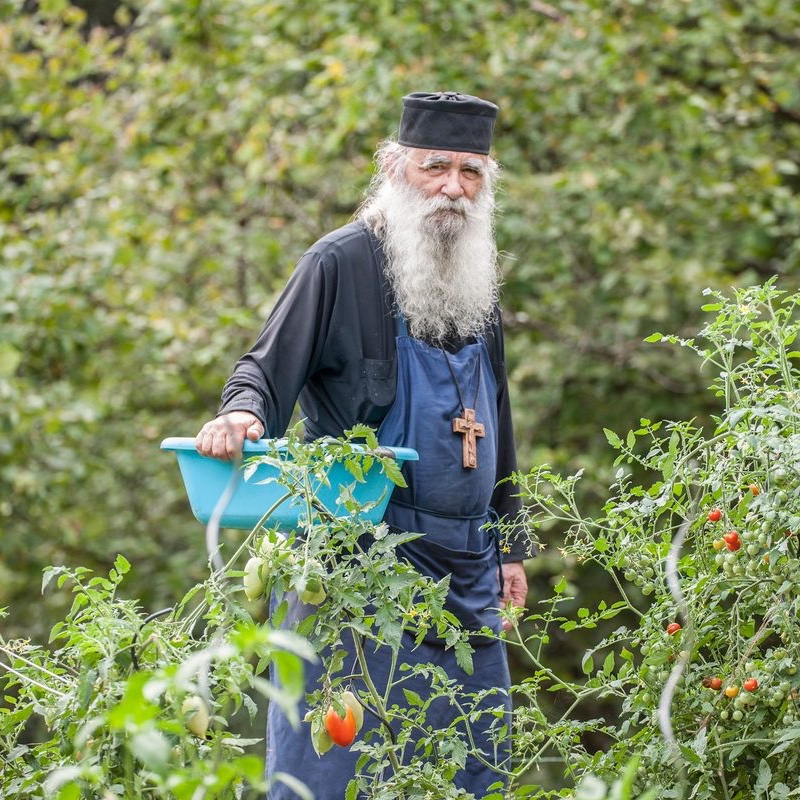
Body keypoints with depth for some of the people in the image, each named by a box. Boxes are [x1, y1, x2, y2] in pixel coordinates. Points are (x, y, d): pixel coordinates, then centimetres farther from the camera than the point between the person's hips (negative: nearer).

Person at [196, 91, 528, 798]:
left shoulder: (478, 275, 13)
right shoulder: (342, 263, -7)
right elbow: (269, 368, -9)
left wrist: (509, 544, 21)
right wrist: (242, 412, -33)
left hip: (465, 569, 7)